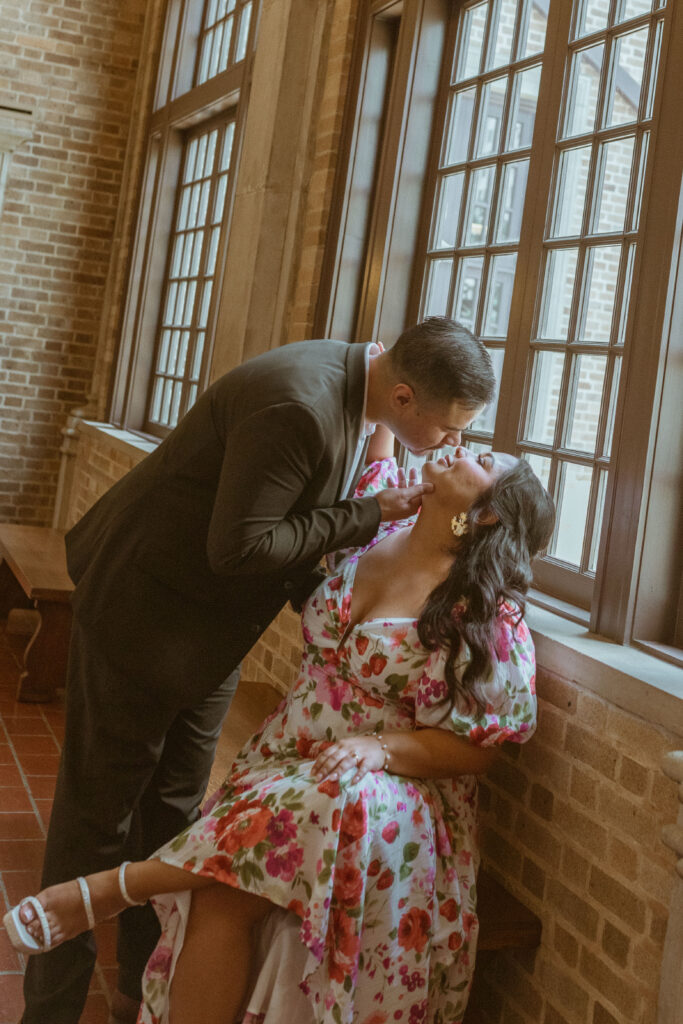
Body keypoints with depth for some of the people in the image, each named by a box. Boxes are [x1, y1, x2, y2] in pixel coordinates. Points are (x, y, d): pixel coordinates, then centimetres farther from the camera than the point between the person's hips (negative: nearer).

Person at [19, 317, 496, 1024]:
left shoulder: (353, 392, -3)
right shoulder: (298, 407, -32)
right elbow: (237, 548, -30)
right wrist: (368, 514, -24)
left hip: (210, 634, 9)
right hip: (141, 616, -9)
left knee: (174, 813, 17)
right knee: (98, 818, 5)